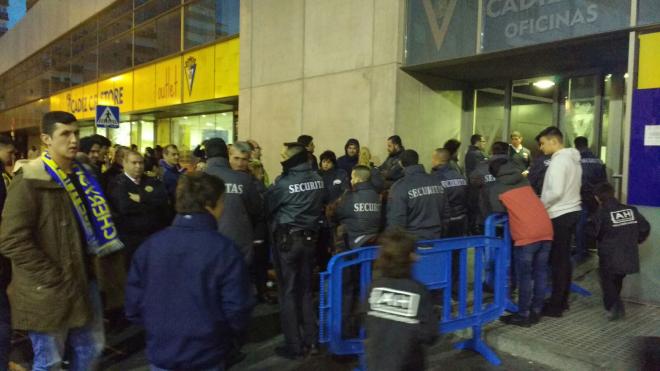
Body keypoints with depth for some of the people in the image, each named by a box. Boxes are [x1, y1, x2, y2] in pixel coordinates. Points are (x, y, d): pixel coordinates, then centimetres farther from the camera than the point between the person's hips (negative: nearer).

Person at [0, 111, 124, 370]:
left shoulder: (81, 176, 9)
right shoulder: (29, 182, -15)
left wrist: (96, 266, 10)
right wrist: (56, 279, -19)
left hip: (84, 281, 7)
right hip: (49, 291, -7)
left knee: (92, 348, 18)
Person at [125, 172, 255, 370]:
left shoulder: (149, 246, -6)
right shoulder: (223, 249, -18)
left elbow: (133, 305, -2)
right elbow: (237, 308, -18)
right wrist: (231, 338, 2)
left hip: (160, 354, 3)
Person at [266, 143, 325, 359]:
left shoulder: (285, 183, -16)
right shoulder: (317, 179, 2)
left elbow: (266, 206, -3)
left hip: (287, 238, -6)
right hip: (309, 237, 6)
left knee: (288, 291, 4)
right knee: (306, 290, 15)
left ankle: (293, 345, 10)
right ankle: (311, 341, 21)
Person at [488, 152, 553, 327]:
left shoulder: (496, 188, 6)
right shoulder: (524, 180, 21)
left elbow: (498, 213, 8)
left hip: (526, 234, -6)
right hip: (546, 230, 6)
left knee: (524, 275, 2)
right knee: (540, 272, 12)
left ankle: (523, 316, 8)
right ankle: (536, 311, 21)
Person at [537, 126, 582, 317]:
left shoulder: (558, 160, -16)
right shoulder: (573, 159, 13)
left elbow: (556, 192, -24)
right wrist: (545, 203, 16)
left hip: (559, 215, -9)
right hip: (571, 211, 9)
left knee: (557, 260, -3)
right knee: (565, 259, 14)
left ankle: (555, 305, 3)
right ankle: (563, 300, 23)